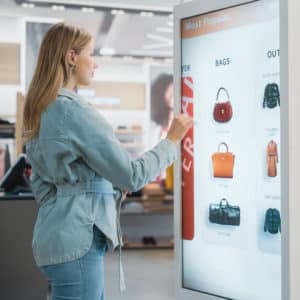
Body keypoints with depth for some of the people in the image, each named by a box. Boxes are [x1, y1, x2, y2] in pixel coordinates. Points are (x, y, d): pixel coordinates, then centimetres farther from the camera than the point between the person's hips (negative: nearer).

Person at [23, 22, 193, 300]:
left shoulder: (40, 112, 11)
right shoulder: (74, 111, -17)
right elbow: (133, 176, -17)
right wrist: (172, 140, -4)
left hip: (57, 235, 10)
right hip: (77, 241, -10)